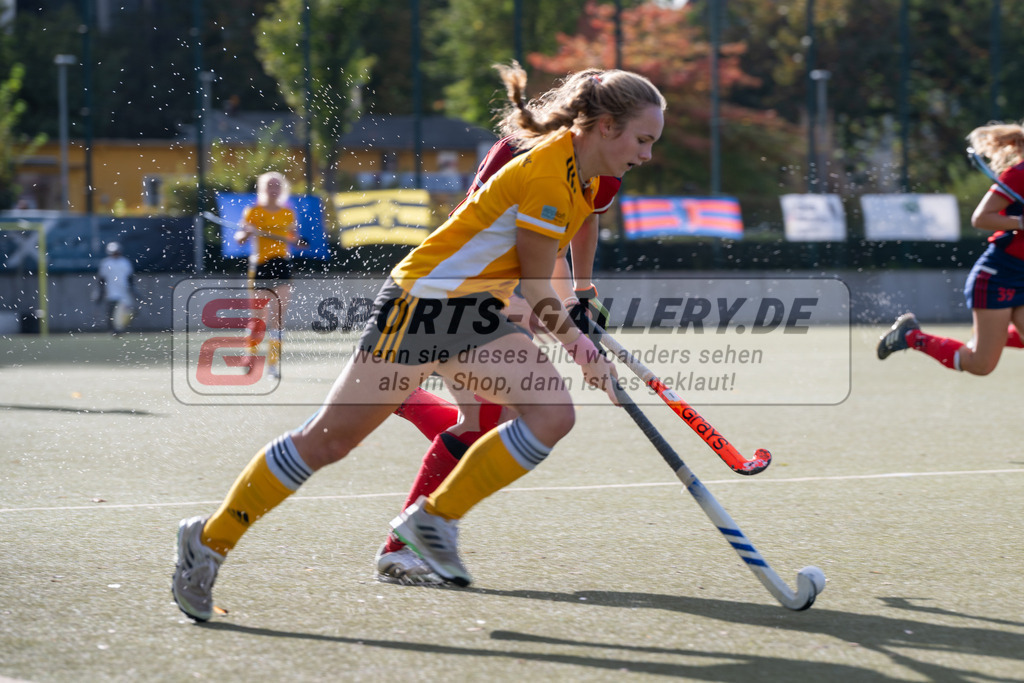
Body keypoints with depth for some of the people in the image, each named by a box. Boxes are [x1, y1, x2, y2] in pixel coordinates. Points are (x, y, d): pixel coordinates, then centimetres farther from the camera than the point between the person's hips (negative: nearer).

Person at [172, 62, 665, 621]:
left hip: (475, 314, 9)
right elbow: (536, 291, -15)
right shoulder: (547, 175, -24)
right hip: (421, 303, -9)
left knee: (552, 413, -12)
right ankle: (210, 538, 10)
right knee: (330, 437, -3)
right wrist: (583, 350, -2)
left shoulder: (584, 172, 6)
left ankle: (434, 518, -2)